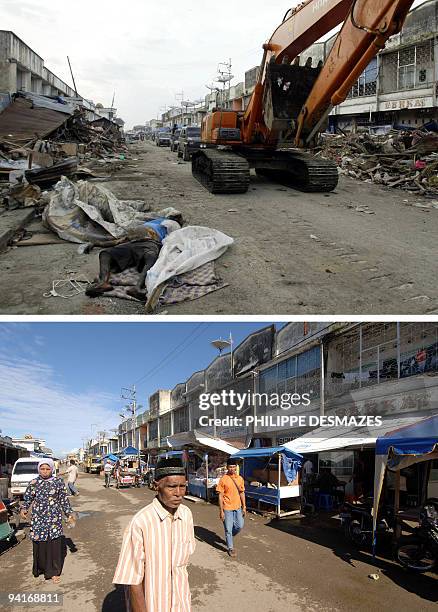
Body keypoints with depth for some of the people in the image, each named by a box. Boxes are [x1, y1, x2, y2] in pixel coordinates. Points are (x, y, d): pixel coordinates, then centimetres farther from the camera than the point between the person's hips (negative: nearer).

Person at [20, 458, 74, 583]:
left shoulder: (58, 482, 0)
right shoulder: (33, 483, 1)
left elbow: (64, 500, 6)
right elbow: (27, 498, 8)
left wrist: (69, 513, 5)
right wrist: (24, 509, -10)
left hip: (54, 518, 0)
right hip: (38, 518, 1)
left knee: (55, 544, 1)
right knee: (39, 544, 4)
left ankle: (54, 571, 15)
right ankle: (40, 568, 27)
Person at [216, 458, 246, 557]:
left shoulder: (240, 479, 1)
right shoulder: (223, 479, -13)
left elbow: (242, 493, 10)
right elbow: (220, 496, -10)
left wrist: (244, 507, 7)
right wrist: (221, 511, -12)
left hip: (238, 507, 5)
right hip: (227, 508, -4)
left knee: (240, 526, 10)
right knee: (228, 529, 4)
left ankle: (229, 537, 38)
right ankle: (230, 548, 21)